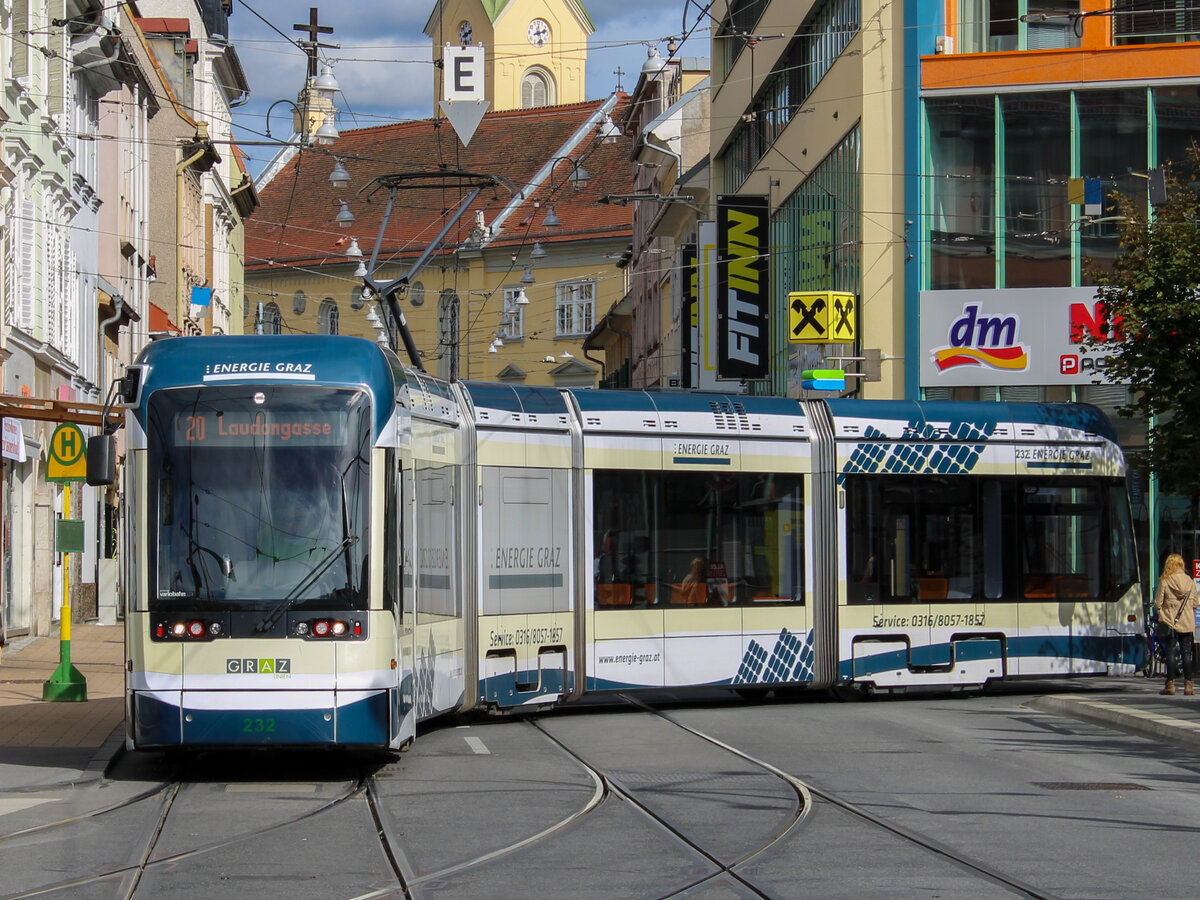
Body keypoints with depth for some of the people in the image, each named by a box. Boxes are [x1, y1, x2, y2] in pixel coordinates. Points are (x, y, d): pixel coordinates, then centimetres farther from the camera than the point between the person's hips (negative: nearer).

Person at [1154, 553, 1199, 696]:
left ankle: (1170, 684, 0)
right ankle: (1188, 685, 3)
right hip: (1187, 623, 3)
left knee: (1170, 653, 1)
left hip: (1169, 622, -3)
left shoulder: (1165, 582, -9)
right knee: (1186, 653, 6)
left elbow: (1157, 604, -7)